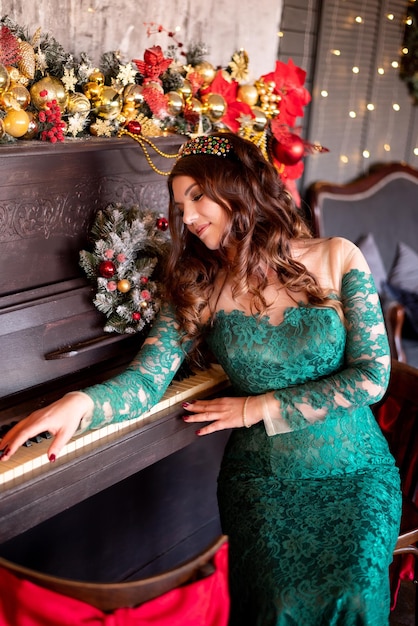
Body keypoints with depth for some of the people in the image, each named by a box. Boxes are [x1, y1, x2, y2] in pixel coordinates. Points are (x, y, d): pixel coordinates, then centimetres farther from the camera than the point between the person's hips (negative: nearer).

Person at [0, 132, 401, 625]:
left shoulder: (337, 258, -4)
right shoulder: (198, 290, 0)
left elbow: (372, 376, -8)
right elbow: (147, 380, -12)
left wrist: (256, 407, -9)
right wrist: (81, 404, -35)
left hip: (354, 472, 0)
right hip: (262, 478, 1)